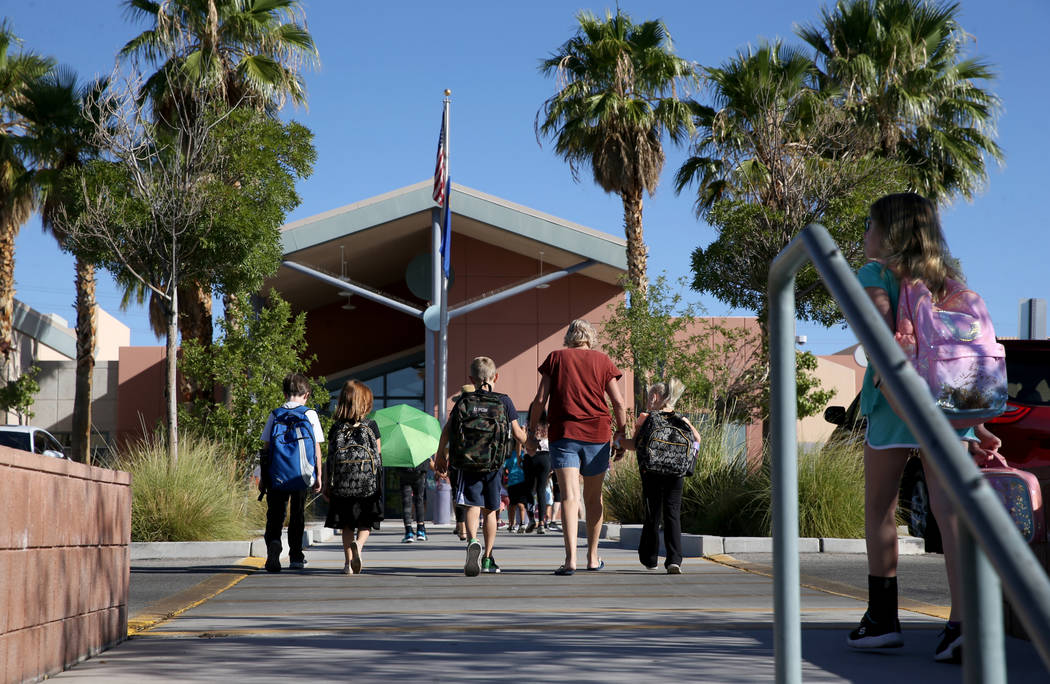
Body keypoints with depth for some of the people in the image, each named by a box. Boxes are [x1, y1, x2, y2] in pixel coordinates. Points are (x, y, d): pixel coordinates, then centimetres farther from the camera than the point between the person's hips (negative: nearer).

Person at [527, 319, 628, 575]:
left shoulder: (555, 358, 6)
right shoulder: (602, 361, 7)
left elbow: (541, 399, 2)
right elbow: (618, 402, 4)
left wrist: (532, 432, 8)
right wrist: (621, 434, 12)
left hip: (563, 433, -1)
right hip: (597, 433, 1)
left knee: (569, 496, -9)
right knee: (593, 497, 14)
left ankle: (570, 558, -23)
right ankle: (593, 557, 24)